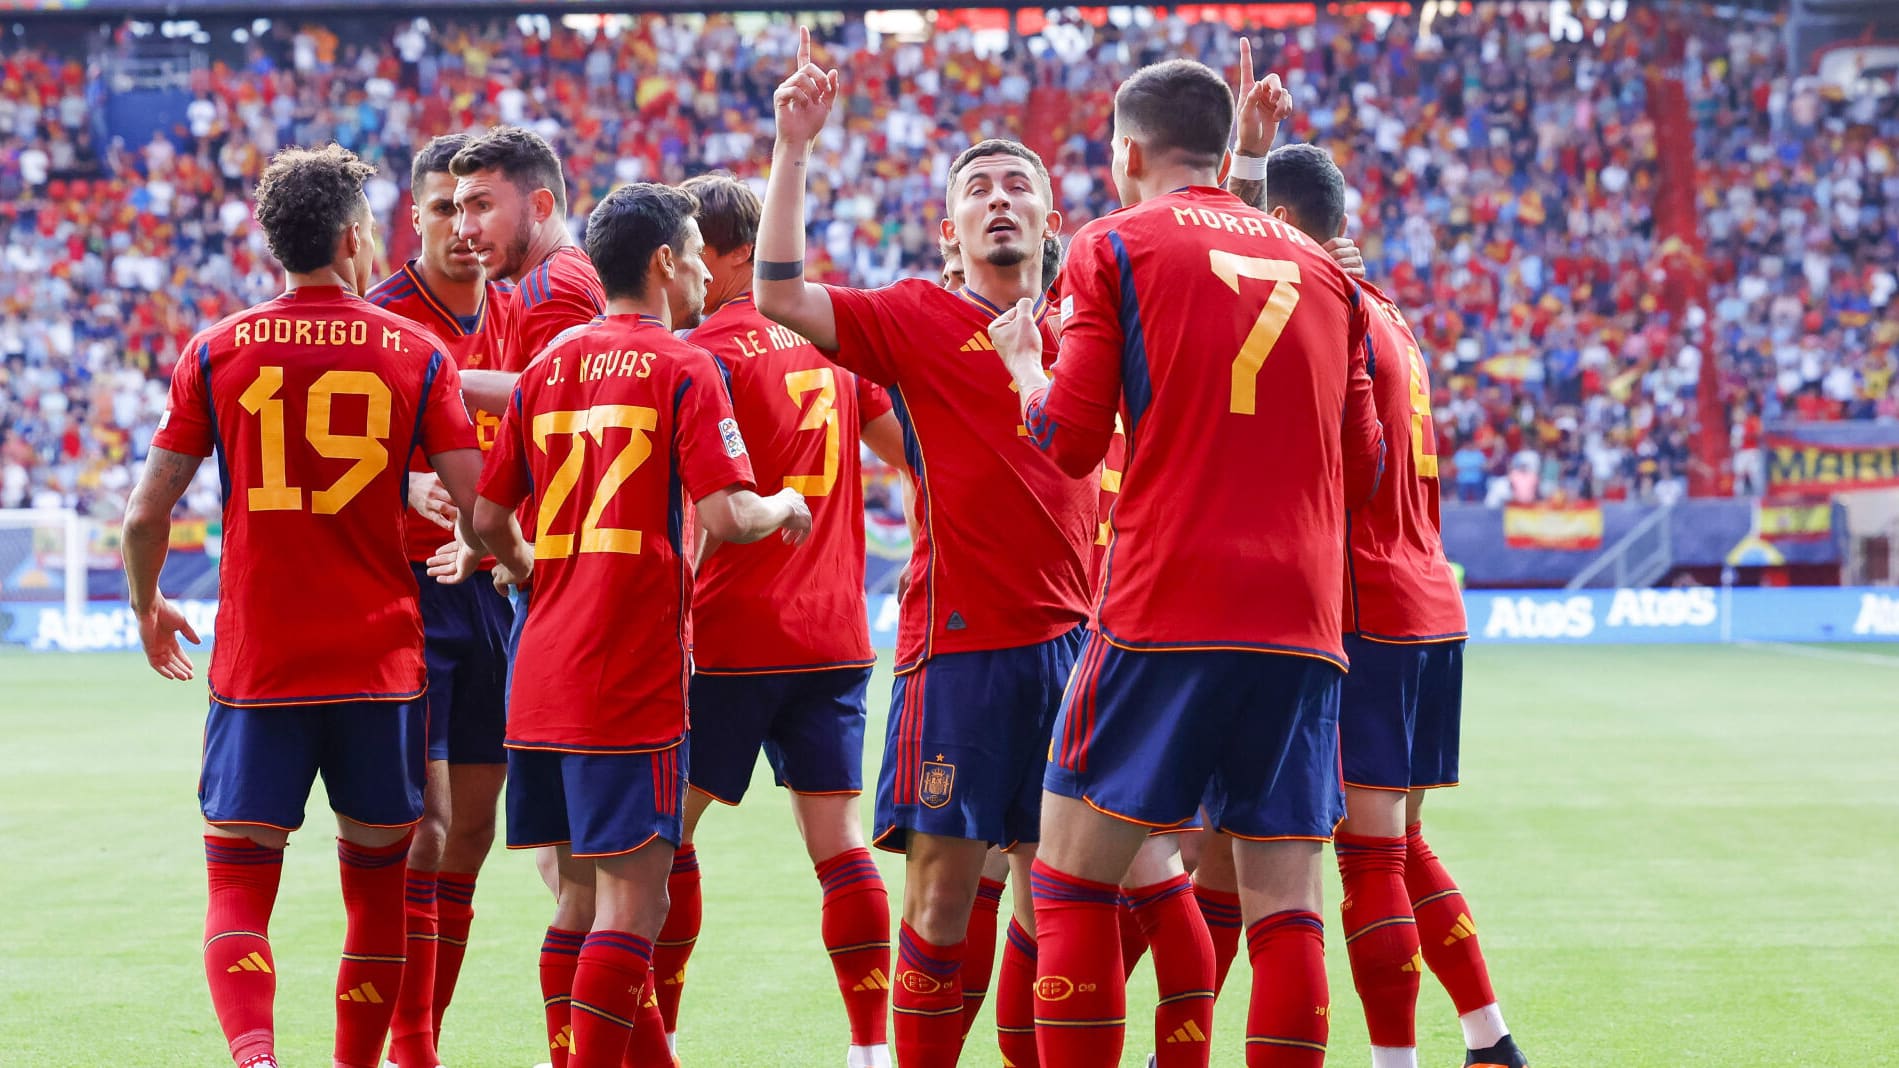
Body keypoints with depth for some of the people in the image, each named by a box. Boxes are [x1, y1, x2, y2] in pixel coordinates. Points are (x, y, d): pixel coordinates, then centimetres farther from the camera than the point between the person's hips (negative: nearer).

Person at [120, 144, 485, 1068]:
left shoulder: (216, 352, 1)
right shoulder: (416, 354, -1)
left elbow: (146, 515, 2)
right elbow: (481, 510, -5)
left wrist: (147, 609, 20)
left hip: (255, 665, 0)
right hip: (381, 663, 0)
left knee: (237, 888, 1)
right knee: (377, 888, 14)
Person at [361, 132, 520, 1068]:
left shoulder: (515, 316, 10)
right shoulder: (381, 318, -9)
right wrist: (409, 486, -32)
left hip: (489, 587, 6)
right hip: (405, 586, -6)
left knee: (472, 828, 8)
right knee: (423, 824, -10)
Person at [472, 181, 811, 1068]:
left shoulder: (547, 368, 12)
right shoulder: (684, 370, -6)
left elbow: (489, 516, 13)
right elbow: (723, 518, -16)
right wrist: (782, 508, 5)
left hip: (544, 669, 7)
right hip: (634, 678, -7)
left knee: (580, 896, 14)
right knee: (631, 903, -6)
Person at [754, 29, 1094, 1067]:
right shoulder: (917, 319, 2)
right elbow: (781, 296, -11)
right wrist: (792, 146, -15)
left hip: (1068, 642, 4)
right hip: (957, 646, -4)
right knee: (942, 888, -4)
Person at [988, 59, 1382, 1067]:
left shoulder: (1115, 246, 3)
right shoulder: (1320, 266, 16)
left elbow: (1070, 438, -1)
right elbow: (1364, 463, 17)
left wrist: (1021, 360, 18)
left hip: (1162, 608, -4)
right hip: (1302, 622, 4)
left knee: (1071, 872, 5)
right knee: (1284, 900, 3)